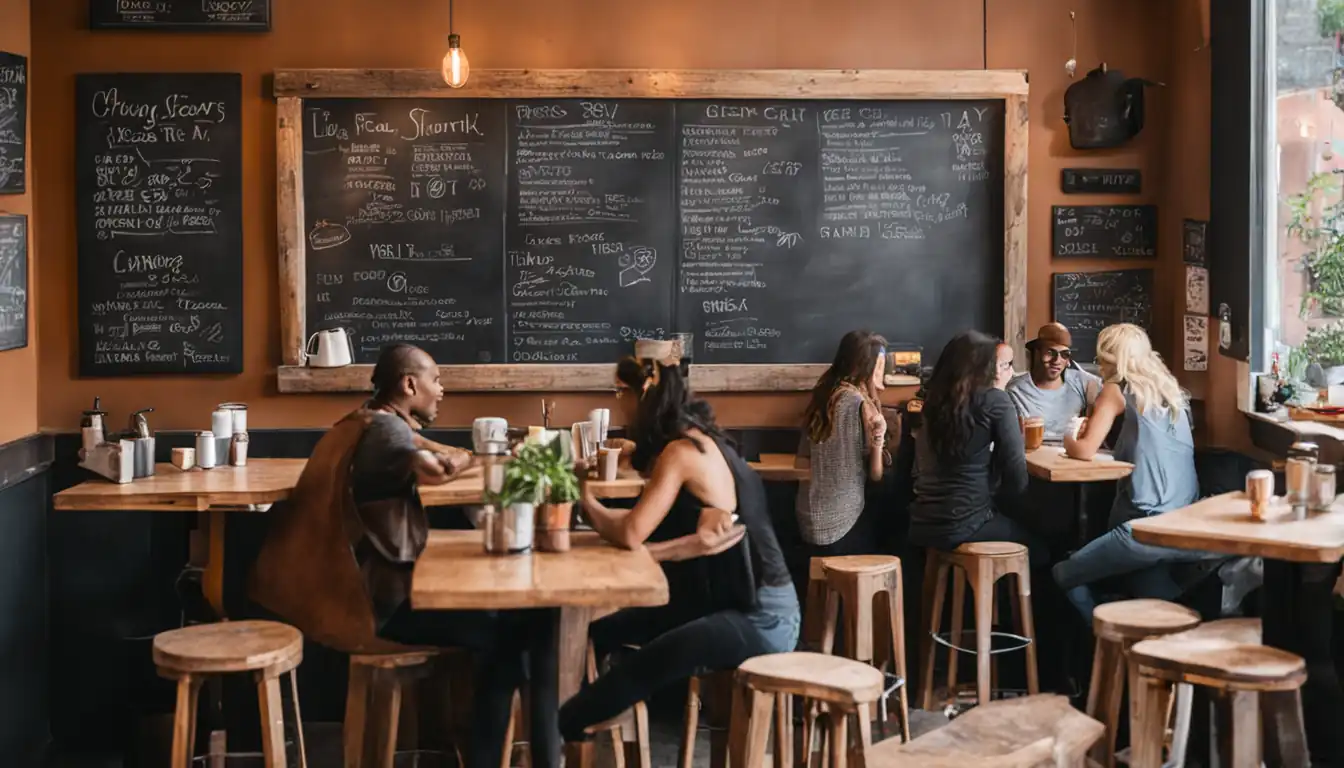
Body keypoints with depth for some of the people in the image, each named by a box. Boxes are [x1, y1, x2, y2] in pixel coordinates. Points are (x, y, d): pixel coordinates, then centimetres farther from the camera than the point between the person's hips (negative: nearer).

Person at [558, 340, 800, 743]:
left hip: (760, 619, -10)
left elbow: (630, 534, -21)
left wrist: (586, 500, -3)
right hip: (726, 600, 10)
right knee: (599, 632, 6)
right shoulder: (695, 440, 10)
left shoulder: (682, 451, -17)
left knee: (637, 670, -27)